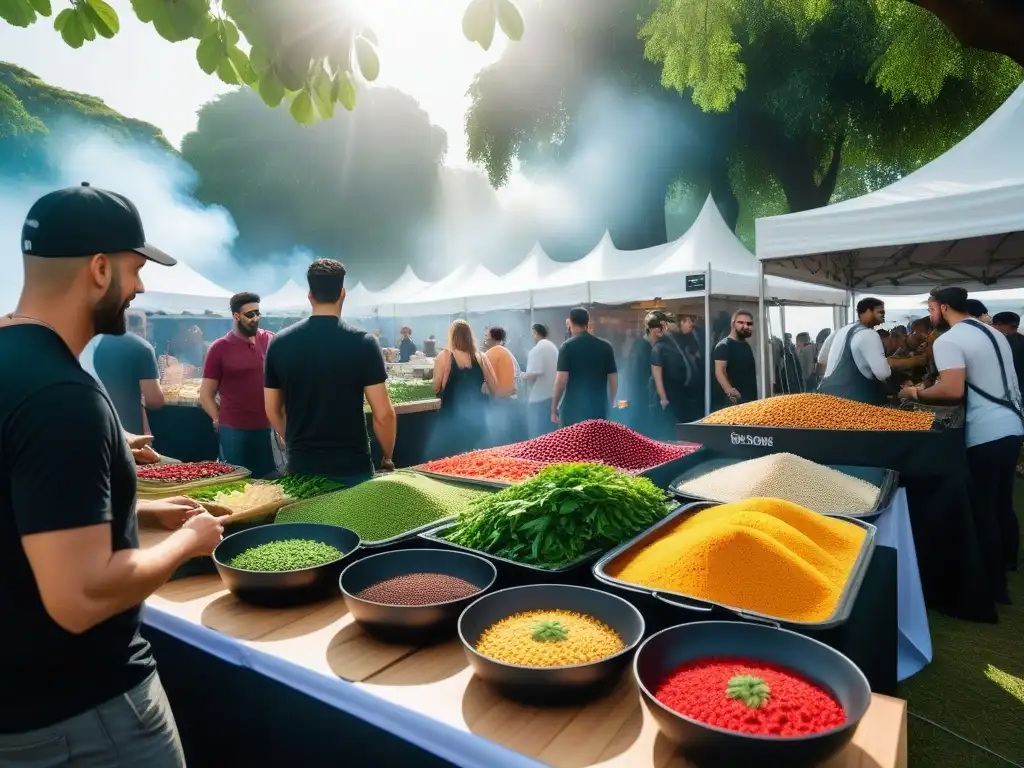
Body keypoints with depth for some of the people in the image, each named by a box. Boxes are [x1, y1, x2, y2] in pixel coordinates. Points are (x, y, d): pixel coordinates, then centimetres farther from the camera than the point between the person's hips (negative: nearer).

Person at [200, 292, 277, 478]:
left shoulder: (270, 340, 3)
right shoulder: (219, 348, -1)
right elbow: (206, 394, 3)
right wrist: (219, 421, -5)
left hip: (269, 427, 2)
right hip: (233, 430, -1)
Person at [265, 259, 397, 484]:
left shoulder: (280, 343, -1)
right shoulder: (363, 343, -11)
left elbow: (273, 411, 6)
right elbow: (383, 414, -12)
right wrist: (388, 458, 4)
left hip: (302, 466, 3)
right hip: (353, 466, -3)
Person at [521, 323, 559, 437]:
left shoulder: (537, 349, -17)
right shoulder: (553, 347, 11)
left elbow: (533, 375, -24)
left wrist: (524, 376, -3)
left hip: (539, 397, -9)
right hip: (551, 395, 9)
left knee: (538, 433, -1)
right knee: (548, 431, 16)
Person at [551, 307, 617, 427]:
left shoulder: (568, 346, -6)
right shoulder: (605, 346, 5)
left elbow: (561, 380, -12)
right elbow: (613, 379, 6)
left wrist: (554, 408, -4)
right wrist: (610, 405, 18)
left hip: (573, 410, -3)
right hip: (599, 410, 3)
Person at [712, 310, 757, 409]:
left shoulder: (746, 346, 18)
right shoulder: (724, 345, -10)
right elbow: (719, 371, -22)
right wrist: (730, 392, -36)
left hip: (750, 399, 9)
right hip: (733, 401, -9)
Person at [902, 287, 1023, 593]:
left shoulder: (948, 340, -13)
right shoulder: (995, 333, 15)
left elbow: (953, 391, -25)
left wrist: (918, 394, -8)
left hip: (985, 433, -9)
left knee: (983, 508, 1)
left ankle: (994, 584, 10)